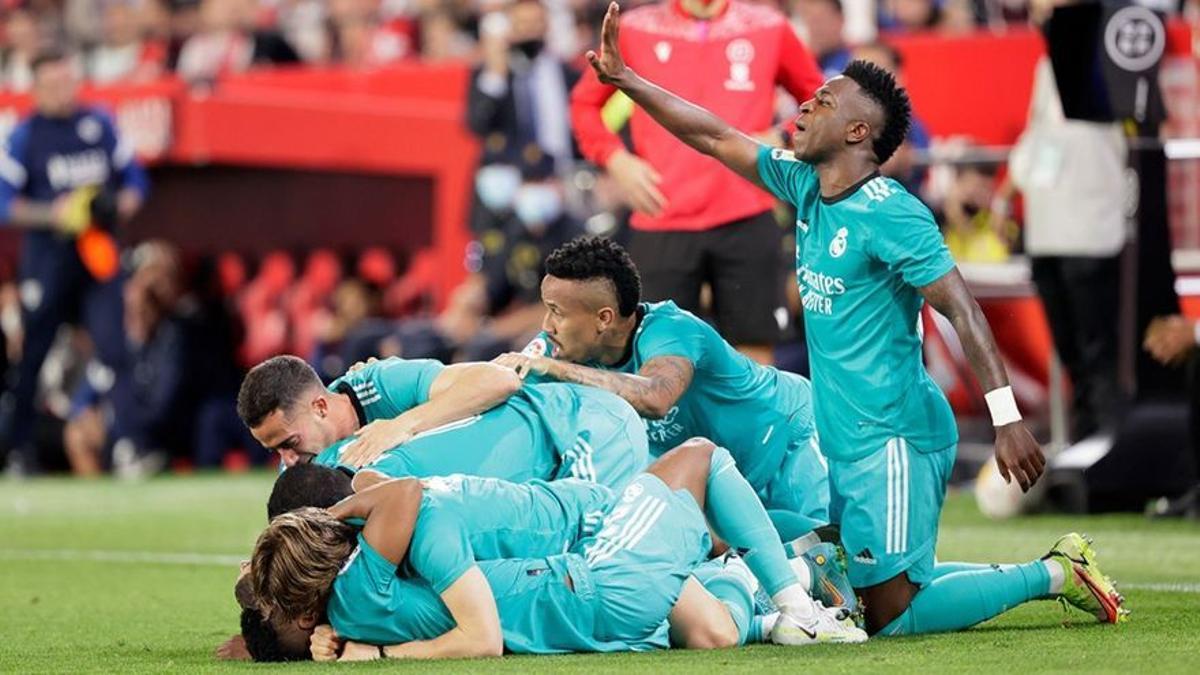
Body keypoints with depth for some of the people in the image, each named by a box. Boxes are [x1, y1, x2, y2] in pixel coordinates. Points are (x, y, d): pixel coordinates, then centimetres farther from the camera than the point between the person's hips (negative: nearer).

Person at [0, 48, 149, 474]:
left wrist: (122, 206, -6)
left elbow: (134, 179, 14)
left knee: (115, 348, -8)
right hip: (47, 258, -2)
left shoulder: (99, 124, 7)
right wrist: (53, 214, -17)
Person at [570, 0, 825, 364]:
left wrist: (783, 141, -1)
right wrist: (616, 160, 0)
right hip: (661, 224, 0)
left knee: (755, 352, 0)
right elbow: (585, 102, 16)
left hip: (747, 222, 0)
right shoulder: (636, 30, 5)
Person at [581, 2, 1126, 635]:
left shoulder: (889, 215, -15)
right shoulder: (804, 186, 9)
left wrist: (1007, 418, -28)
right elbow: (716, 138, 17)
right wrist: (624, 79, 15)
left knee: (892, 614, -11)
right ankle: (1056, 570, 18)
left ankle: (1055, 574, 4)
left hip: (892, 439, -9)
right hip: (846, 442, 9)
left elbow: (963, 310, -20)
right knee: (873, 589, 11)